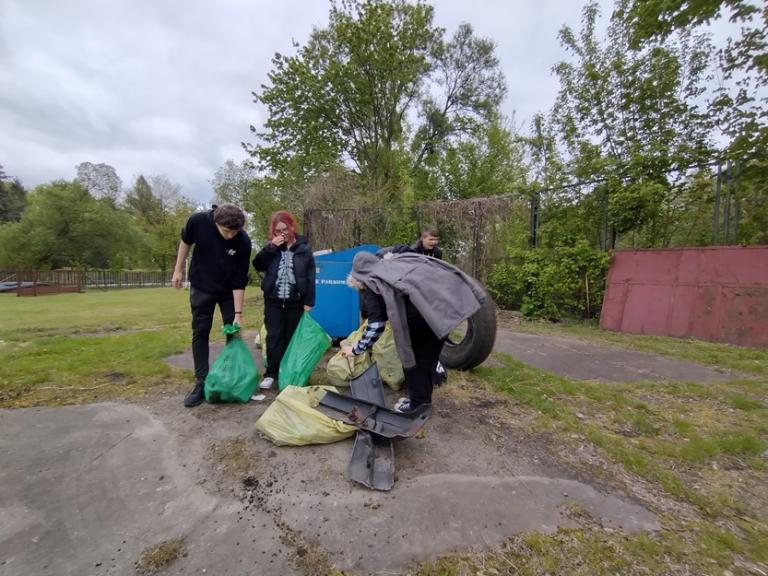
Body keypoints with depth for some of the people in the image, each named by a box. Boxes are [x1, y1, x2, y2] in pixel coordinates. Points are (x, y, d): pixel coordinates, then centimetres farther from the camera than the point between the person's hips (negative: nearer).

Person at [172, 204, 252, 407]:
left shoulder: (243, 242, -27)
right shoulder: (198, 221, -24)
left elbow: (239, 281, -21)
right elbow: (186, 241, 0)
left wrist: (238, 313, -21)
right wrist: (178, 270, 4)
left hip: (229, 291, -1)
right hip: (201, 287, 1)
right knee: (200, 334, 2)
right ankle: (202, 383, 10)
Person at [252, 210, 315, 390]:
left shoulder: (303, 248, 0)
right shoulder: (271, 247, 6)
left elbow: (310, 276, -1)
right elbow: (257, 265, -6)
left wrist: (309, 301, -5)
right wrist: (271, 247, -16)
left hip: (295, 301, -1)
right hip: (273, 300, 1)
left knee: (292, 337, 9)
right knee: (274, 336, 3)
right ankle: (271, 373, 14)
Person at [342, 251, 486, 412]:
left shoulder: (371, 282, 12)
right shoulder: (395, 262, 30)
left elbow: (376, 323, 6)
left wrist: (356, 349, 16)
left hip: (424, 305, -7)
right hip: (448, 293, 7)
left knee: (412, 353, 17)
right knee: (429, 353, 23)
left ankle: (417, 402, 29)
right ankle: (424, 397, 39)